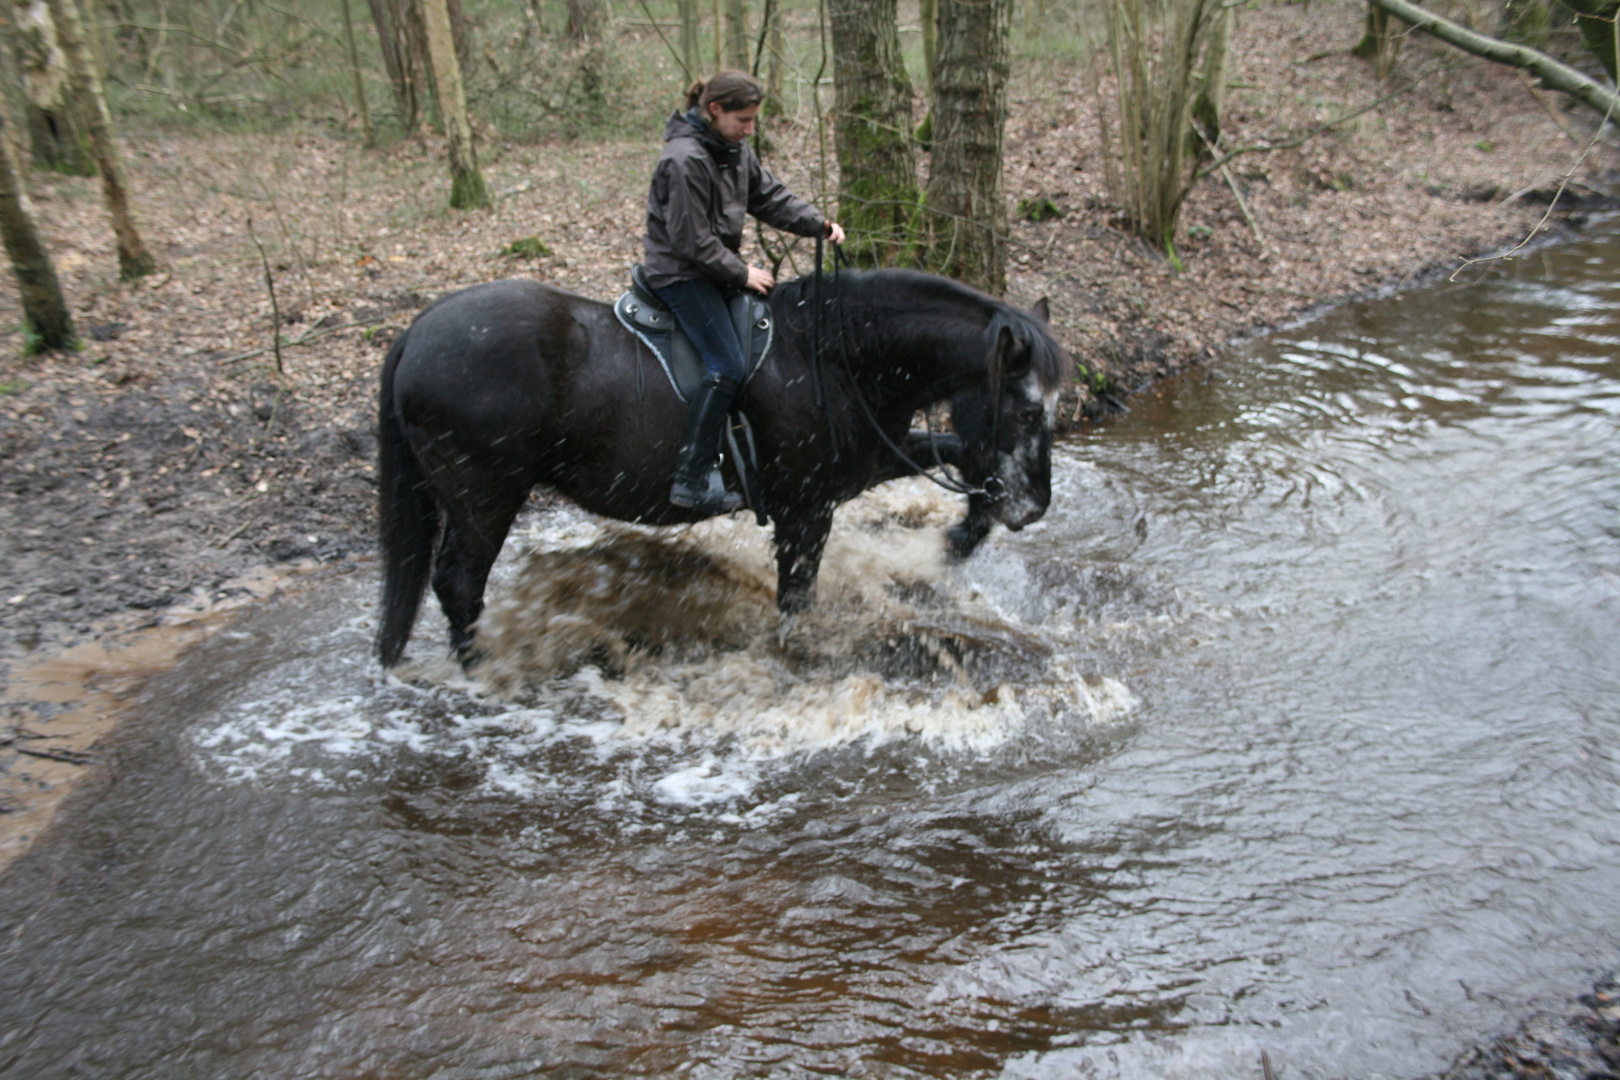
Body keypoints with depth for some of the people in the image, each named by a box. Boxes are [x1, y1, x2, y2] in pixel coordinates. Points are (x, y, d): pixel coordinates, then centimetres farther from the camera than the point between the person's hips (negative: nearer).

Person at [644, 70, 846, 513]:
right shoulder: (684, 160, -22)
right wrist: (742, 273, -16)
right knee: (727, 367, -19)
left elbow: (771, 197, 9)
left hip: (716, 268, 10)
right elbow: (692, 240, -22)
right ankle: (693, 480, -15)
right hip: (681, 274, -10)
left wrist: (820, 224, -4)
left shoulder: (734, 149, 7)